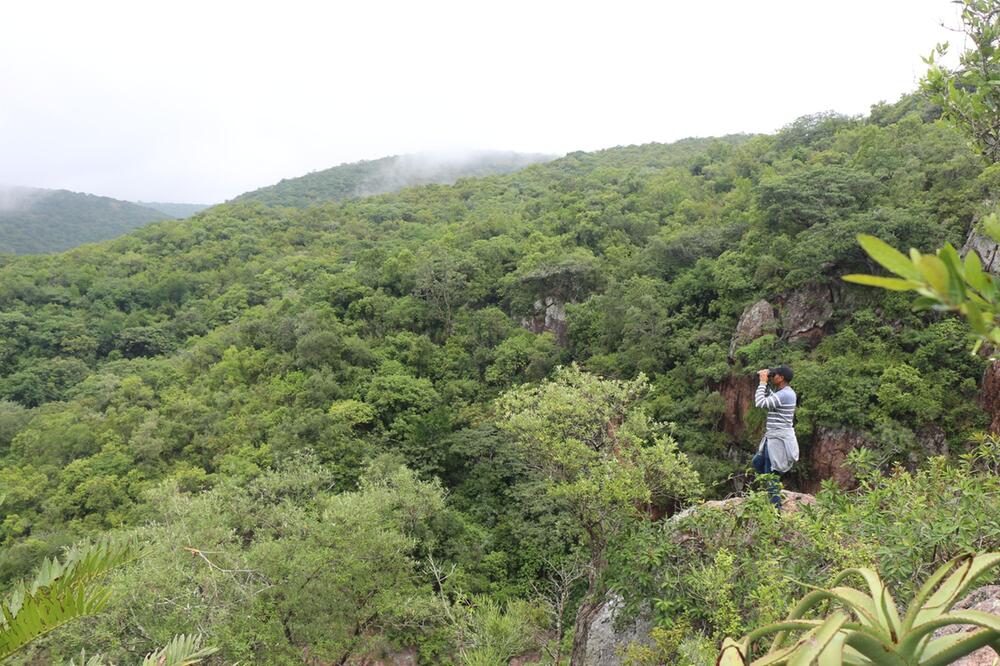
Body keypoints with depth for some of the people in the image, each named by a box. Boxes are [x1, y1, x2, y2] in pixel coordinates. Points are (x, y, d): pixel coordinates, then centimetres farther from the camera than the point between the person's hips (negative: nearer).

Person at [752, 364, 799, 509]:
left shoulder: (784, 394, -20)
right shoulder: (786, 392, 11)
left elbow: (760, 403, -23)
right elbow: (770, 397, 27)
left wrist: (763, 382, -14)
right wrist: (764, 383, 13)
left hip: (778, 440, -10)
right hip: (774, 438, 10)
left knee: (771, 474, -4)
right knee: (758, 462, 23)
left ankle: (776, 508, 1)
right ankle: (774, 488, 29)